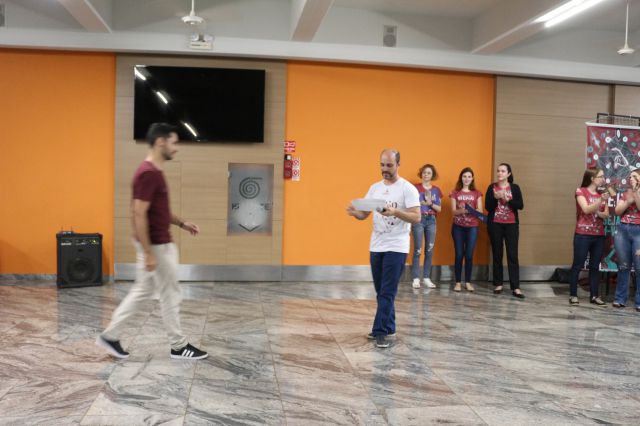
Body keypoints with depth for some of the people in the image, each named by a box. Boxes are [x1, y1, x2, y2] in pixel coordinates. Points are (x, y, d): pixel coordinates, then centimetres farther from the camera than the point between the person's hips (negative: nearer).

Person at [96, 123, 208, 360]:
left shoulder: (153, 171, 10)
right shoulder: (148, 173, -21)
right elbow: (139, 215, -24)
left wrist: (182, 223, 17)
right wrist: (148, 254, -23)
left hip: (157, 244, 10)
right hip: (156, 246, -10)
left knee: (142, 292, 17)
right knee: (170, 295, 2)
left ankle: (110, 336, 23)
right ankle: (179, 347, 14)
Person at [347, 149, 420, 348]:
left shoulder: (408, 189, -9)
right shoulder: (375, 188, 10)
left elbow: (416, 217, -15)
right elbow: (364, 214, 10)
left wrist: (395, 212, -30)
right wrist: (354, 212, -13)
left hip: (396, 247, -6)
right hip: (376, 246, 6)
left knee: (387, 292, -7)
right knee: (381, 291, 14)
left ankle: (381, 331, -3)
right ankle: (388, 327, 26)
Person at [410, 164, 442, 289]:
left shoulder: (436, 190, 10)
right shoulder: (415, 188, 0)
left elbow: (439, 208, 7)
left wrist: (431, 204, -10)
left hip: (431, 221, 4)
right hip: (418, 220, -4)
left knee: (429, 250, 4)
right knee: (418, 250, -5)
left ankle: (426, 278, 13)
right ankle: (416, 278, 0)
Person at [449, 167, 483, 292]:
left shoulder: (477, 193, 8)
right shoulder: (455, 193, 6)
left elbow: (480, 211, 0)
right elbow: (454, 211, -2)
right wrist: (462, 210, -24)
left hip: (472, 227, 1)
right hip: (458, 227, 0)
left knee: (469, 255, -1)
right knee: (459, 254, -2)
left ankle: (468, 282, 9)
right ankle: (458, 282, 5)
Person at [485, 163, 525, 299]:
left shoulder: (515, 188, 4)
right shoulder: (492, 187, 4)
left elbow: (520, 206, -4)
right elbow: (487, 207, -1)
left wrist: (507, 200, -16)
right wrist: (495, 198, -16)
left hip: (511, 225, -1)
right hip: (495, 224, 1)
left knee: (512, 255, -5)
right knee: (497, 254, 5)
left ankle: (515, 287, -6)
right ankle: (498, 284, 12)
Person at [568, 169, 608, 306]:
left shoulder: (601, 193, 12)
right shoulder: (581, 191, -4)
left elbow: (606, 215, 9)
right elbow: (586, 209, -17)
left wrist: (599, 213, -12)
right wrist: (601, 200, -27)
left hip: (599, 236, 6)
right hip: (583, 235, -5)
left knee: (595, 266, 8)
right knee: (577, 265, -1)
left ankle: (594, 295, 14)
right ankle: (573, 295, 4)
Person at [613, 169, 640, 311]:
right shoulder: (624, 194, 14)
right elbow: (617, 211, 5)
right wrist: (628, 200, -8)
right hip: (623, 231, 4)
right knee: (623, 266, 8)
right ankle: (620, 299, 14)